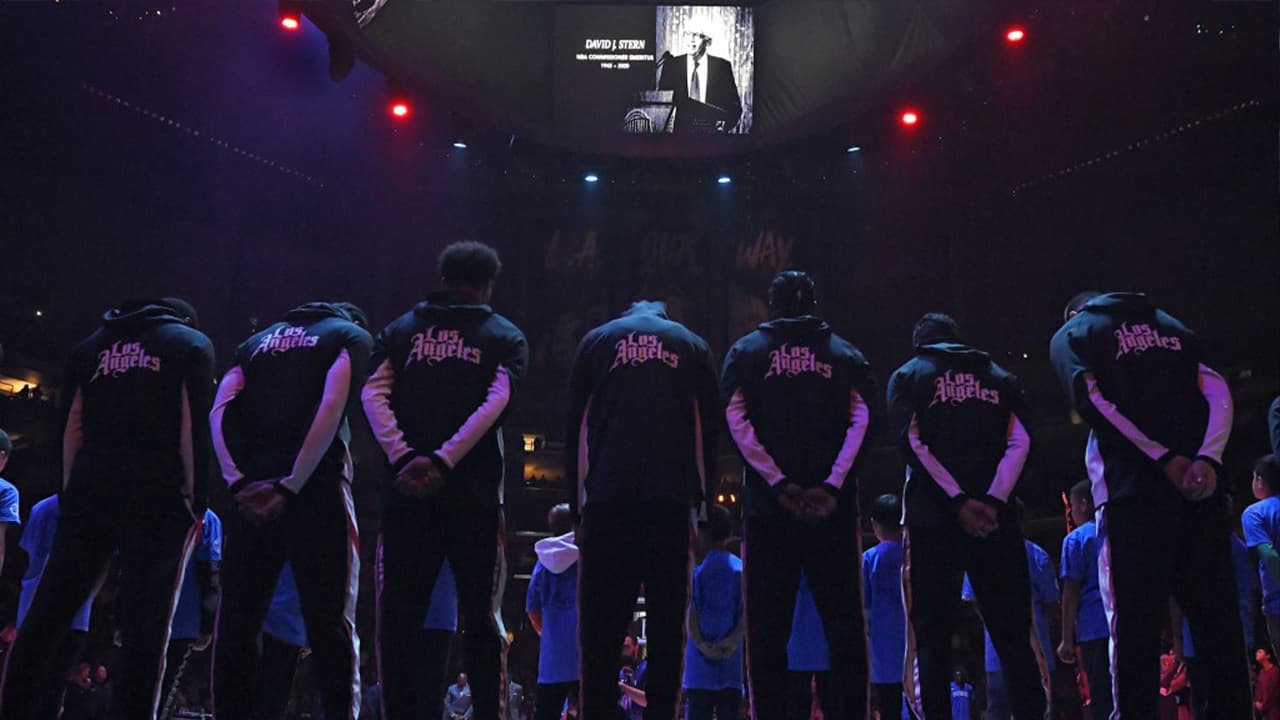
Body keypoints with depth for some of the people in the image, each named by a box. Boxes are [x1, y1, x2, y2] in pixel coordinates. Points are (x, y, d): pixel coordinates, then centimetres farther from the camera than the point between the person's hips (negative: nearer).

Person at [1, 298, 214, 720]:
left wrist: (69, 497, 14)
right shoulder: (191, 344, 8)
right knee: (144, 628, -3)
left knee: (45, 617, 7)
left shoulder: (92, 345, 21)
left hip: (90, 490, 4)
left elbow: (71, 429, 13)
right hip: (157, 493, -4)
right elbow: (195, 428, -3)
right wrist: (195, 503, -2)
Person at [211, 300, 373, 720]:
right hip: (316, 489, -4)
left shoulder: (257, 341, 26)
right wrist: (292, 485, -11)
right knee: (330, 624, -3)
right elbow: (332, 407, -7)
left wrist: (238, 483, -1)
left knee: (238, 622, 8)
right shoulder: (353, 336, 12)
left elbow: (219, 412, 10)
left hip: (252, 491, 4)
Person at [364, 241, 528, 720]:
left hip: (406, 488, 2)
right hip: (473, 492, -1)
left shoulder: (402, 329, 15)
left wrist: (404, 457, -10)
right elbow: (496, 402, -9)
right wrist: (444, 460, -15)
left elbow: (373, 393, -1)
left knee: (399, 616, 6)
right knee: (481, 618, 4)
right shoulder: (504, 336, 8)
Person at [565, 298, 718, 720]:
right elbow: (709, 430, 9)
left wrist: (576, 502, 12)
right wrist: (700, 501, 11)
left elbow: (574, 428, 9)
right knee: (667, 625, 4)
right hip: (673, 499, 1)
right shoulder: (692, 344, 16)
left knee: (600, 626, 3)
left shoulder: (597, 340, 15)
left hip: (608, 498, 0)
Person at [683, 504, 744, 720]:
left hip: (701, 655, -2)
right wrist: (733, 640, -9)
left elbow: (691, 611, -7)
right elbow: (747, 612, -1)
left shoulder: (696, 570, 1)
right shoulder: (741, 569, 8)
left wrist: (700, 643, -11)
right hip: (731, 657, 2)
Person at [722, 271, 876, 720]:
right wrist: (833, 485, -9)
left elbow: (736, 421, -3)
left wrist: (779, 483, -8)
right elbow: (861, 421, -2)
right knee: (844, 621, 4)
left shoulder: (746, 351, 10)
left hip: (769, 502, -1)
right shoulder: (846, 354, 13)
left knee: (769, 625, 1)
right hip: (833, 503, 1)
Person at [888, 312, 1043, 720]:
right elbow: (1020, 442, 3)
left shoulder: (908, 376, 11)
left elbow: (911, 443, -4)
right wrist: (994, 499, -8)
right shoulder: (1000, 377, 19)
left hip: (933, 517, -2)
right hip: (995, 515, 2)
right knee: (1013, 635, 4)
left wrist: (957, 501, -9)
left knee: (933, 639, 0)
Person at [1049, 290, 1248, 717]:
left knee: (1134, 625, -4)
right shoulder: (1168, 323, 25)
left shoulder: (1070, 335, 13)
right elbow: (1217, 391, 7)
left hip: (1133, 490, -4)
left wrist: (1164, 459, -10)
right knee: (1218, 618, 6)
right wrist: (1208, 458, -7)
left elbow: (1094, 402, -6)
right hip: (1201, 486, 4)